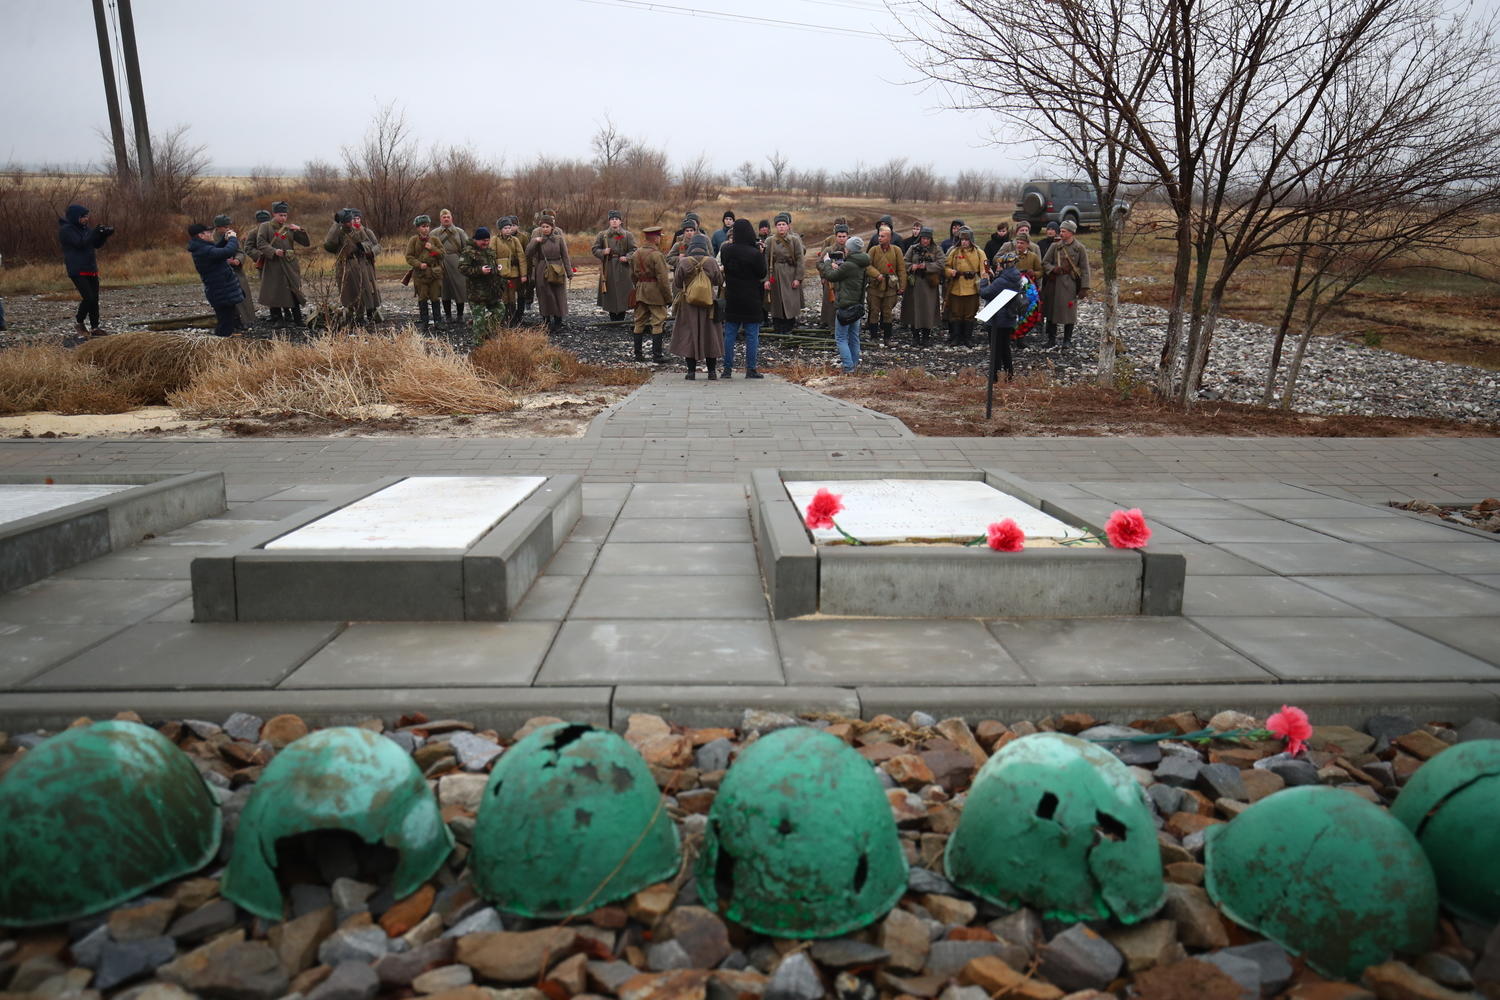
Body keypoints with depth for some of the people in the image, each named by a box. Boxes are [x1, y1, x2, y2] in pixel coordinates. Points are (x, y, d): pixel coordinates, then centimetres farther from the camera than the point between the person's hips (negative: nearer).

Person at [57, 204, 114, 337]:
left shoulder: (84, 227, 14)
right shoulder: (66, 230, -9)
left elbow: (96, 244, 15)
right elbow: (80, 242, -22)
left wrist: (105, 234, -2)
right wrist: (95, 232, -24)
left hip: (91, 269, 8)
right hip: (77, 271, -8)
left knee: (94, 299, 6)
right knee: (88, 298, -16)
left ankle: (94, 328, 12)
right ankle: (78, 322, 6)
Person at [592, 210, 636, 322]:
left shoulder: (628, 235, 5)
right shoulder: (603, 235, 8)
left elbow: (634, 250, 2)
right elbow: (595, 249, 9)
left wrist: (627, 258, -16)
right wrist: (603, 252, -12)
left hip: (623, 268, -1)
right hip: (608, 269, 1)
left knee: (622, 293, -3)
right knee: (610, 294, 1)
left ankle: (620, 320, 5)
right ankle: (613, 320, 9)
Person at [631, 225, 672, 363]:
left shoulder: (637, 252, 8)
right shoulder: (656, 254, -15)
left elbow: (632, 274, 16)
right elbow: (662, 277, -18)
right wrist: (668, 295, -12)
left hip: (640, 291, 7)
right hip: (655, 291, -7)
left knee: (639, 323, 12)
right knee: (658, 323, -2)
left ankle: (638, 354, 16)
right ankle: (656, 355, -4)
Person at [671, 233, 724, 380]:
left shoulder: (684, 262, -8)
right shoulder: (712, 262, -7)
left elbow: (676, 284, -2)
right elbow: (719, 282, 0)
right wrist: (722, 271, 20)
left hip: (688, 304, -1)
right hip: (708, 305, 1)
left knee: (689, 335, 6)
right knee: (709, 335, 9)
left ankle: (691, 371, 5)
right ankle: (711, 371, 11)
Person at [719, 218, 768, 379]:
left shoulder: (726, 250, -4)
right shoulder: (755, 253, -16)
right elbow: (762, 274, -5)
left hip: (731, 298, 4)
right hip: (751, 299, -4)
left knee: (729, 334, 10)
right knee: (752, 335, 4)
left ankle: (727, 368, 11)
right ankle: (750, 369, 5)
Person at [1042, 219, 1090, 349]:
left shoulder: (1079, 248, 0)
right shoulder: (1055, 246, 5)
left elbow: (1084, 269, -1)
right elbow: (1045, 262, 8)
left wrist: (1084, 288, -6)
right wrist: (1053, 269, -13)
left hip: (1070, 284, -2)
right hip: (1054, 283, 2)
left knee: (1069, 312, 1)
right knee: (1052, 310, 5)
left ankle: (1067, 340, 12)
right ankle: (1051, 339, 15)